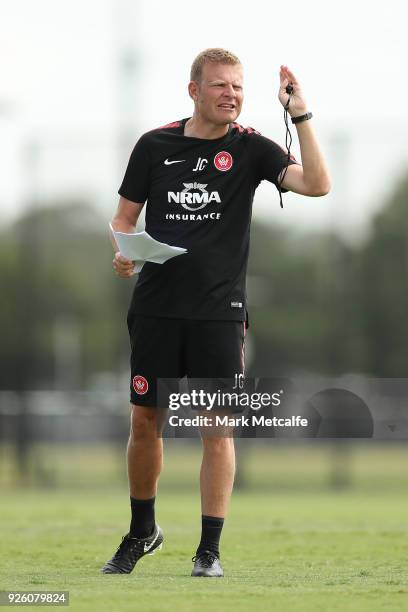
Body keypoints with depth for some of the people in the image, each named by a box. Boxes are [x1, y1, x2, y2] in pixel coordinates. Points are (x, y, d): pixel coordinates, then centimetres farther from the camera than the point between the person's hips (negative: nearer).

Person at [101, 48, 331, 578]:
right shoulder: (155, 145, 5)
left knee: (217, 429, -3)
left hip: (219, 311, -2)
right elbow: (125, 217, 12)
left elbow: (316, 184, -14)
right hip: (156, 309, 2)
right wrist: (123, 251, -9)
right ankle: (142, 531, 27)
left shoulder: (250, 148, 0)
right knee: (145, 421, 7)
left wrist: (301, 117, -21)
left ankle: (210, 549, 4)